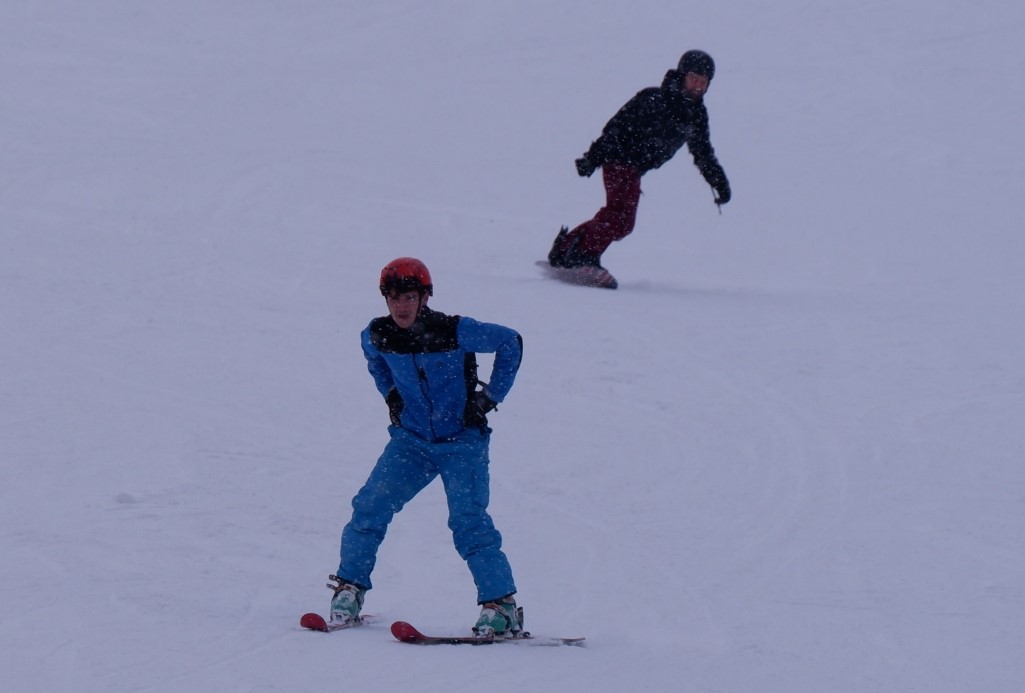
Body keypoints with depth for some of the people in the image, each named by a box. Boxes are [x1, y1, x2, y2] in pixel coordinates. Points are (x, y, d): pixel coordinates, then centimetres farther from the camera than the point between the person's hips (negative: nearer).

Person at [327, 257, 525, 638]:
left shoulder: (455, 332, -19)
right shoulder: (377, 336, -6)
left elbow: (510, 342, -5)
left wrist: (490, 396, -7)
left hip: (462, 443, -4)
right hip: (411, 441, 4)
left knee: (468, 522, -16)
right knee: (371, 507, -10)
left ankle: (502, 605, -11)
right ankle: (349, 587, 5)